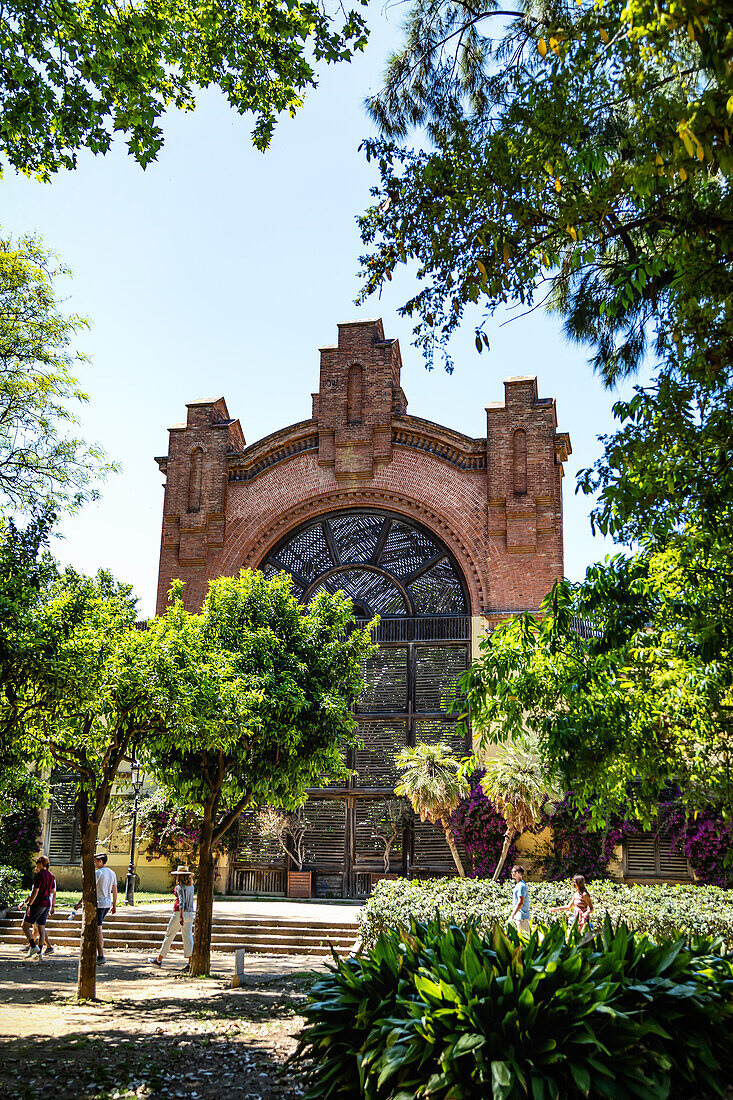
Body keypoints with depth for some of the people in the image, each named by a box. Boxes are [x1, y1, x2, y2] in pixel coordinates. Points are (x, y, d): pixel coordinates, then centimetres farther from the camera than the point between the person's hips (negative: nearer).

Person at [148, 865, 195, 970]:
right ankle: (190, 962, -4)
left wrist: (181, 916, -30)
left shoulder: (179, 887, -12)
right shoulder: (191, 886, 9)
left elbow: (182, 901, -23)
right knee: (188, 937, 4)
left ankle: (159, 960, 18)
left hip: (179, 913, -6)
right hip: (190, 914, 6)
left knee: (169, 936, 7)